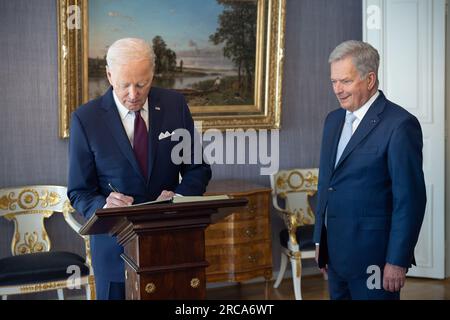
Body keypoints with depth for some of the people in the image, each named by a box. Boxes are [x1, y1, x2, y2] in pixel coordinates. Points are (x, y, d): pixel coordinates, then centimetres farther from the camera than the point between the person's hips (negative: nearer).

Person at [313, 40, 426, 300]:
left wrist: (398, 261, -16)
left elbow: (410, 198, -15)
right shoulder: (334, 120, 11)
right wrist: (320, 240, 14)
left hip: (373, 256, -7)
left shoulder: (400, 124, -14)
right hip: (335, 253, 7)